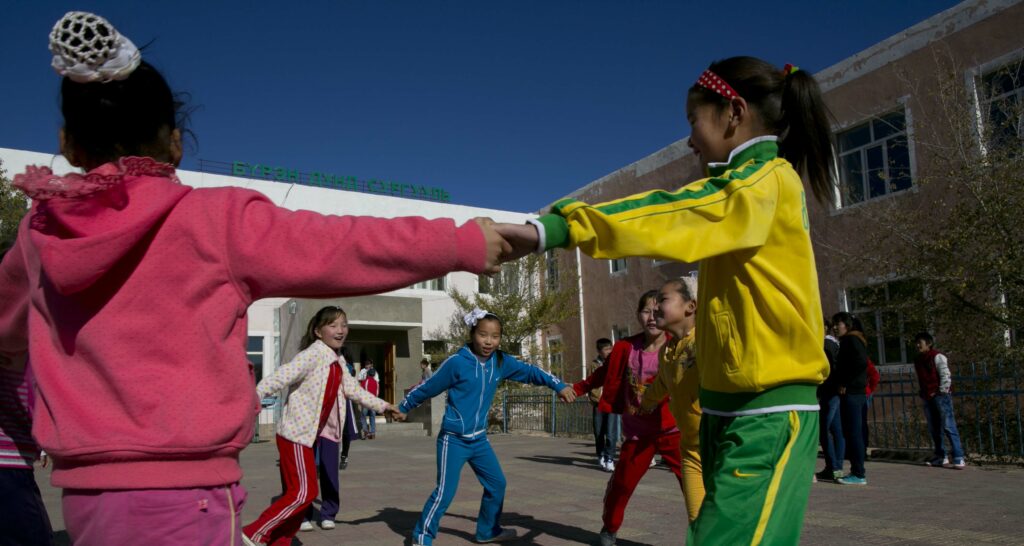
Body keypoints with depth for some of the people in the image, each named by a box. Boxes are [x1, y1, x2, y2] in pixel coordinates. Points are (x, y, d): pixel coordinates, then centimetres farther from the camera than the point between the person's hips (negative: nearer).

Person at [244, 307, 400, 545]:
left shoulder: (337, 362, 12)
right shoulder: (313, 354, -16)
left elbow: (353, 389, 24)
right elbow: (281, 377, -26)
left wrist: (382, 405, 29)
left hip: (308, 435, 9)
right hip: (295, 434, -9)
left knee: (300, 493, 13)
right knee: (303, 492, -8)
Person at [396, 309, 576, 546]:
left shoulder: (501, 362, -2)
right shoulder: (456, 362, -17)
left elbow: (530, 372, 7)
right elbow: (428, 388, -6)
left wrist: (559, 386, -1)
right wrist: (403, 408, 6)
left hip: (479, 439, 6)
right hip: (454, 439, -6)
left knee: (497, 484, 13)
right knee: (445, 491, -7)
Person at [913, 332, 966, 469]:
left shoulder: (937, 357, -6)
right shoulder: (918, 360, 16)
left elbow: (946, 376, -10)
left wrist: (941, 392, -12)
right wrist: (923, 393, 12)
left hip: (941, 396, -8)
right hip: (927, 398, 8)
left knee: (948, 427, -11)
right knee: (934, 429, 9)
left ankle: (959, 458, -10)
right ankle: (941, 456, 16)